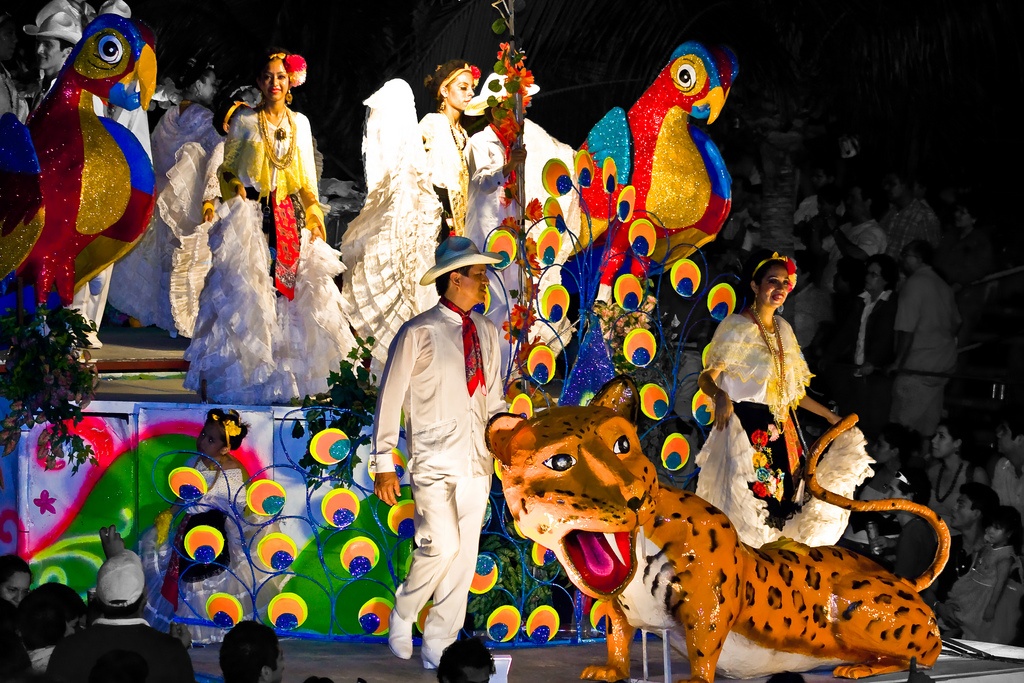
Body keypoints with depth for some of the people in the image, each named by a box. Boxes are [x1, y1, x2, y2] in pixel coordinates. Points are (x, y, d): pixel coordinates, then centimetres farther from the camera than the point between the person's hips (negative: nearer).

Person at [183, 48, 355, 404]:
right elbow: (227, 168, 10)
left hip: (291, 217, 3)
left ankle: (287, 373, 0)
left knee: (291, 289, -3)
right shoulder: (244, 121, 5)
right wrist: (236, 193, -7)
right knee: (249, 290, -10)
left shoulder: (300, 123, 13)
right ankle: (249, 373, -9)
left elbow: (307, 176, 15)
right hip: (252, 215, -3)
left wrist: (314, 218, 7)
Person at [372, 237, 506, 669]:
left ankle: (438, 650, 15)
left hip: (475, 462, 6)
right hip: (434, 460, -6)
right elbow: (390, 398, -4)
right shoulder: (418, 333, -6)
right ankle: (403, 613, 10)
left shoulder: (486, 332, 12)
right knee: (442, 545, -18)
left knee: (464, 557, 5)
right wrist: (383, 463, -7)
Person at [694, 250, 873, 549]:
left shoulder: (783, 329, 13)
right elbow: (707, 377, -13)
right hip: (746, 426, -6)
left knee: (782, 502, 1)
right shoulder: (736, 327, -7)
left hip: (781, 428, 7)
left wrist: (828, 415, 21)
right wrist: (720, 396, -36)